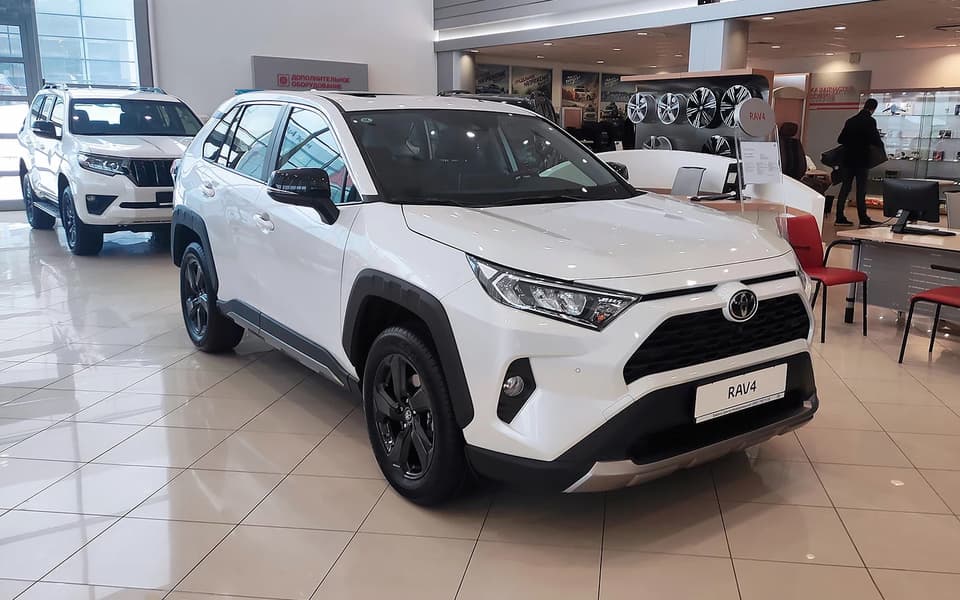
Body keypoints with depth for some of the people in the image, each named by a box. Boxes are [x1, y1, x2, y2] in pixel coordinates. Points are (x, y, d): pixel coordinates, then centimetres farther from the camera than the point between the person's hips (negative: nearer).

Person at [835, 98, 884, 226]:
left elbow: (840, 140, 10)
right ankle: (863, 219, -1)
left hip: (848, 159, 5)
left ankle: (840, 217, 7)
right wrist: (880, 144, 9)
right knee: (861, 189, -2)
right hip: (861, 160, -5)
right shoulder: (870, 121, -9)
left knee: (845, 188, 7)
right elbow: (876, 140, -13)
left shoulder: (850, 120, 8)